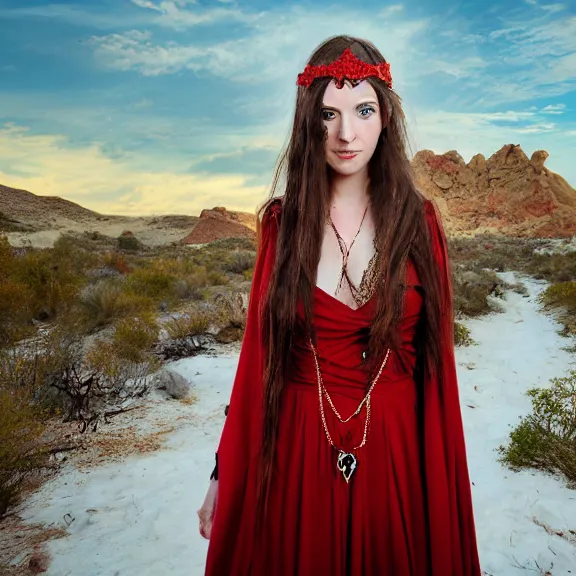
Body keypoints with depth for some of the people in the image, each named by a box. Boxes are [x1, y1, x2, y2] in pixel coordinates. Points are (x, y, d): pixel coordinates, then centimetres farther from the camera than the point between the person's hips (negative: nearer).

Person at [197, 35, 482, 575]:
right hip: (297, 450, 0)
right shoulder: (282, 221, -3)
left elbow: (434, 361, -1)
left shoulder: (418, 222, -4)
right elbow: (258, 353, -1)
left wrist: (445, 479, -1)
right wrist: (224, 472, 0)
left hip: (397, 450, 0)